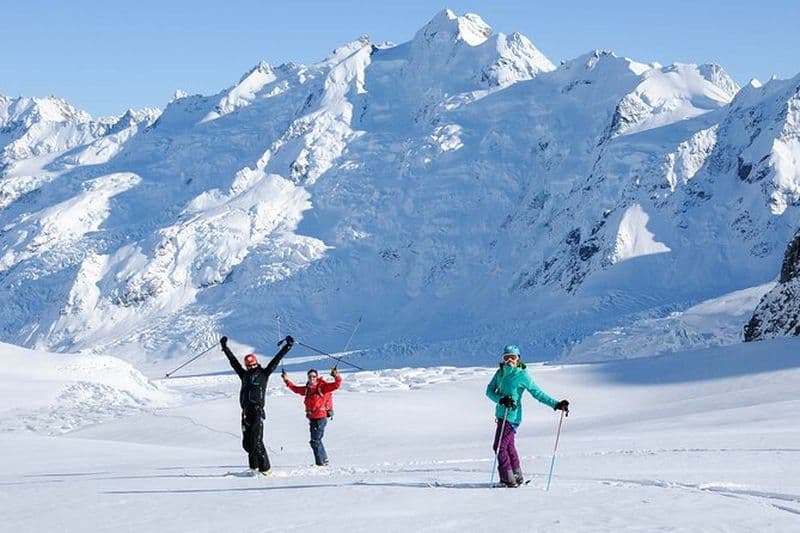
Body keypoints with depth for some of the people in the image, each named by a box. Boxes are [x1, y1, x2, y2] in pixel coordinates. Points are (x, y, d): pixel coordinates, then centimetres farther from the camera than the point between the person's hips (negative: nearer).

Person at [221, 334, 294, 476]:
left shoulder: (264, 374, 8)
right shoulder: (244, 375, 20)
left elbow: (276, 360, 6)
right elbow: (233, 361, 28)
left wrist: (287, 347, 4)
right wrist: (225, 347, 34)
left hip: (257, 412, -6)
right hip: (246, 412, 6)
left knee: (256, 442, -13)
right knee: (247, 443, 5)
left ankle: (265, 468, -9)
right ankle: (254, 466, 17)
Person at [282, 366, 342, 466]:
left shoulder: (322, 386, -7)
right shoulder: (307, 388, 12)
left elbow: (336, 385, -15)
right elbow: (296, 389, 29)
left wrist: (337, 377, -32)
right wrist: (287, 381, 29)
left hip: (321, 417, -7)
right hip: (312, 418, 7)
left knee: (315, 441, -9)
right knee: (316, 440, 15)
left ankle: (321, 462, -2)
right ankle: (324, 460, 29)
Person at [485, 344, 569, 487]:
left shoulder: (522, 375, -9)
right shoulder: (500, 373, 7)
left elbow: (538, 393, -6)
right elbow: (489, 391, 0)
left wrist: (556, 404, -13)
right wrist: (501, 399, -20)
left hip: (512, 416, -7)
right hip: (502, 414, 7)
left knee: (499, 446, -10)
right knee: (509, 446, 17)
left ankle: (508, 479, -4)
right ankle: (517, 476, 29)